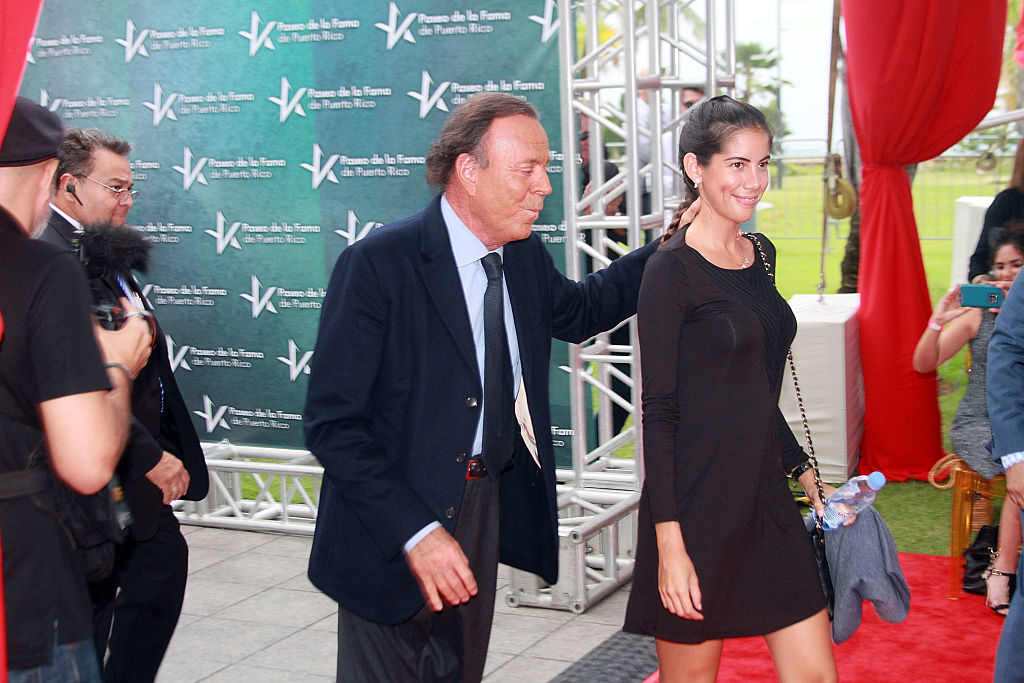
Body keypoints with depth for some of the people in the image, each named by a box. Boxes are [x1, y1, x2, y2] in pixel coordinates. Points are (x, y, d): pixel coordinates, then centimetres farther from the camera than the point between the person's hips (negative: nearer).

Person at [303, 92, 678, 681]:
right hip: (391, 535, -6)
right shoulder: (377, 265, -20)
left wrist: (667, 251, 12)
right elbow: (332, 423, -20)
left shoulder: (526, 256, 2)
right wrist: (415, 532, -27)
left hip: (488, 508, 7)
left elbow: (576, 312, 25)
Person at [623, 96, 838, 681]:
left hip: (767, 501, 7)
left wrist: (805, 473, 17)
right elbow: (659, 412, -14)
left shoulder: (761, 254, 11)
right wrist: (669, 543, -18)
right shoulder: (673, 269, -12)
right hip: (697, 506, -7)